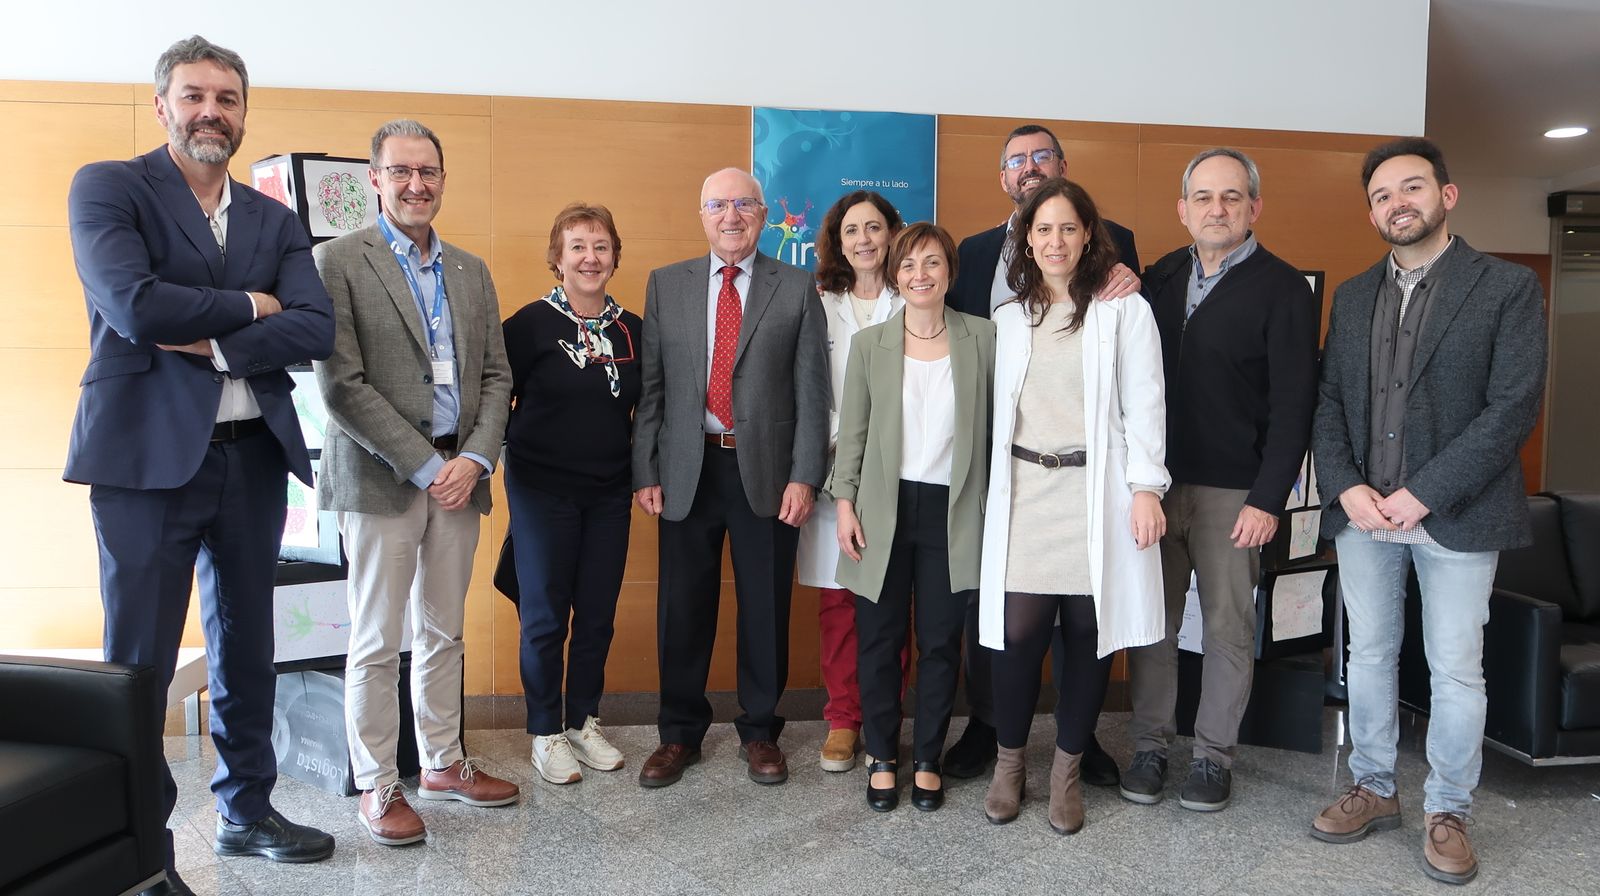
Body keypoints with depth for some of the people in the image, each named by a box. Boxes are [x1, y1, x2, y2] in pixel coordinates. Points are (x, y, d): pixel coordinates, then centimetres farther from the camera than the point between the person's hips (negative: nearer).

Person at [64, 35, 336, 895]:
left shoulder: (275, 221, 12)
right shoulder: (107, 187, 0)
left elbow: (317, 329, -2)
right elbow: (134, 306, -16)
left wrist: (213, 343, -14)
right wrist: (248, 306, -6)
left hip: (254, 456, 5)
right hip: (148, 455, -4)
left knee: (245, 648, 14)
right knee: (140, 661, 2)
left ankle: (247, 811, 30)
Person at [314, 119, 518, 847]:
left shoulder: (471, 271, 13)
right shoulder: (339, 261, -4)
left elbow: (496, 376, 11)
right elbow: (342, 384, -11)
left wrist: (474, 460, -5)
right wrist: (426, 466, -14)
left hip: (459, 476, 5)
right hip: (383, 478, -5)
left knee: (444, 634, 14)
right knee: (378, 644, 4)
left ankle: (443, 764, 28)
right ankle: (377, 787, 18)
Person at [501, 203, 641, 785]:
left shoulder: (632, 329, 4)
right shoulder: (531, 322, -8)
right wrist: (520, 454, -7)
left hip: (610, 495, 4)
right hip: (542, 492, -4)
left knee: (598, 613, 10)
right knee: (545, 617, 5)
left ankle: (584, 720, 28)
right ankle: (546, 732, 21)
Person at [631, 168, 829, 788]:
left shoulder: (797, 288, 4)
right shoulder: (666, 285, 8)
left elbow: (811, 390, 0)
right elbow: (650, 386, 5)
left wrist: (805, 476, -7)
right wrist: (645, 472, -1)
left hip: (767, 472, -1)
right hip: (687, 471, 1)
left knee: (766, 608, 8)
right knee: (682, 609, 8)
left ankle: (759, 731, 26)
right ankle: (680, 733, 25)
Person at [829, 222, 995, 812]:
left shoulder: (983, 338, 1)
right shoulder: (868, 344, 3)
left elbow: (998, 423, 2)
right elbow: (852, 432, 4)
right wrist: (845, 502, -3)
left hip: (953, 513, 0)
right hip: (885, 510, 1)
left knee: (941, 642, 8)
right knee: (880, 640, 8)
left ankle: (928, 759, 25)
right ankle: (882, 757, 24)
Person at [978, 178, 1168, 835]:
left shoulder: (1124, 310, 3)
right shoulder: (1008, 318, 13)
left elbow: (1143, 405, -2)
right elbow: (999, 411, 13)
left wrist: (1146, 486, -9)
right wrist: (996, 488, 10)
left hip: (1096, 493, -2)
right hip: (1024, 492, 2)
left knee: (1089, 634, 3)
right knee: (1018, 632, -4)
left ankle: (1067, 771, 21)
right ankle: (1009, 763, 17)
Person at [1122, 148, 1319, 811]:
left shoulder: (1282, 288, -3)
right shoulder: (1160, 277, 10)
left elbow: (1293, 403, -8)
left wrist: (1268, 499, -13)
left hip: (1231, 491, -3)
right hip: (1154, 482, 4)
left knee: (1229, 627, 7)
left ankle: (1214, 755, 21)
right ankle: (1150, 745, 21)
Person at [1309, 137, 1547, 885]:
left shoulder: (1508, 288, -3)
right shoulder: (1352, 297, 10)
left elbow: (1513, 406, -11)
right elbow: (1327, 400, 7)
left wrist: (1424, 494, -16)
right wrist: (1346, 487, -9)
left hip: (1456, 514, -4)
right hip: (1361, 512, 4)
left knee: (1456, 670, 5)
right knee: (1369, 656, 13)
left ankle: (1447, 813, 22)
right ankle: (1373, 791, 28)